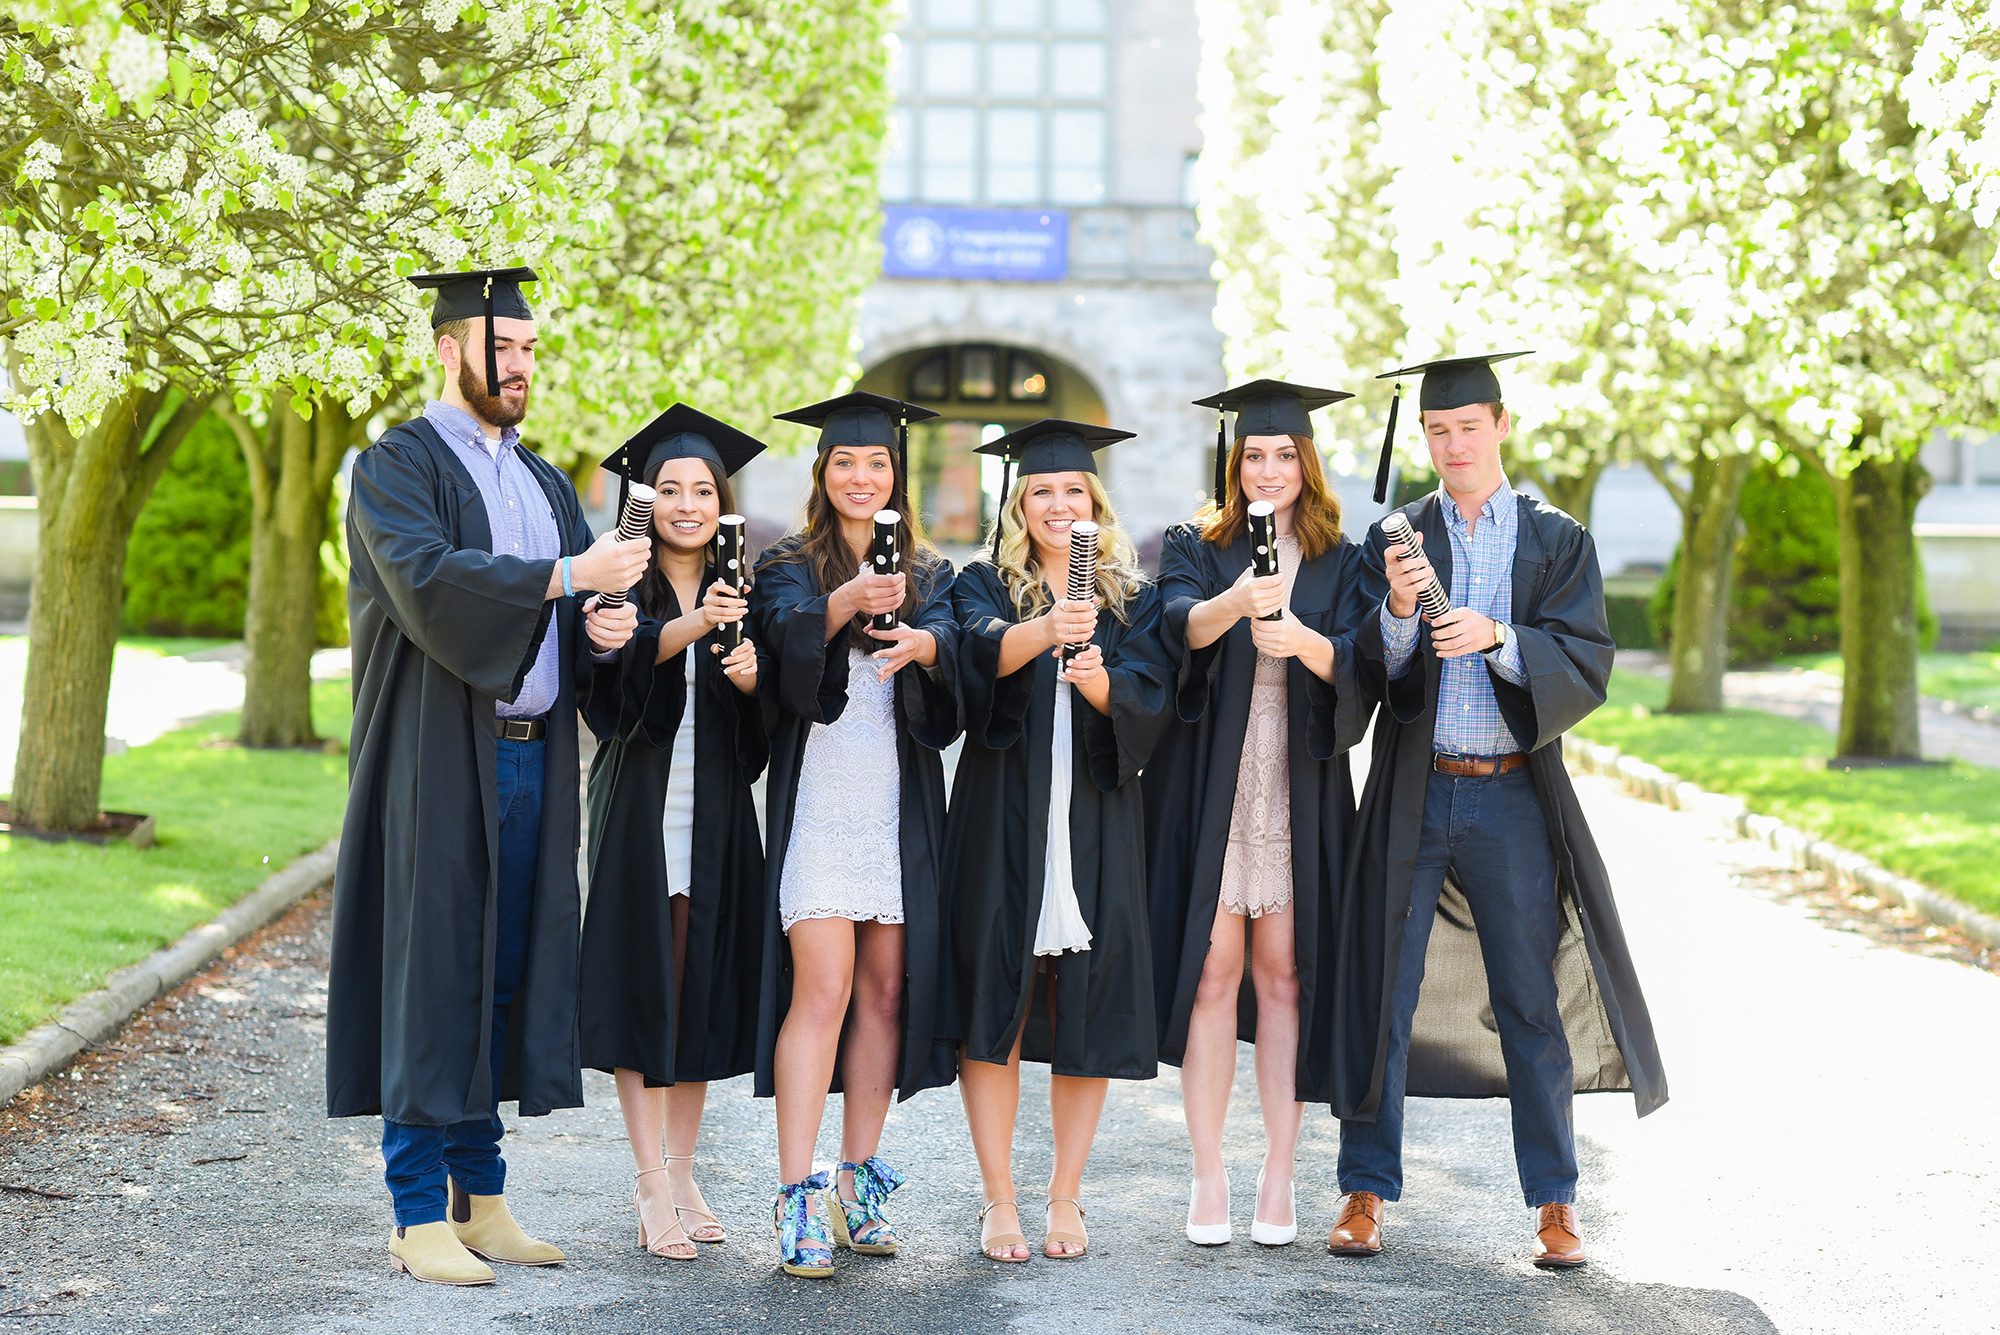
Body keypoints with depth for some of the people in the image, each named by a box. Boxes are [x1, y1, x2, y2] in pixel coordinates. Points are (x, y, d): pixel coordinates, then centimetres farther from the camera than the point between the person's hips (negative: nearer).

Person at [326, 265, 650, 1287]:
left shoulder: (543, 480, 19)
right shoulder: (398, 465, -3)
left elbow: (587, 600, 13)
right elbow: (426, 578, -21)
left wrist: (607, 622, -11)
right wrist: (564, 575, -28)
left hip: (530, 758, 7)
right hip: (439, 761, -6)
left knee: (507, 976, 8)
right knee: (431, 977, -4)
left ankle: (481, 1200, 16)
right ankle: (419, 1216, 1)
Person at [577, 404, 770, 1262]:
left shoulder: (740, 597, 11)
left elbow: (764, 732, 5)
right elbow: (614, 662, -22)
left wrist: (750, 679, -16)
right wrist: (693, 625, -38)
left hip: (716, 815, 4)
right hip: (639, 808, -3)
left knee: (702, 991, 6)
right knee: (642, 990, -4)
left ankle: (680, 1176, 14)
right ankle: (653, 1188, -2)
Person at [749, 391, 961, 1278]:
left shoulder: (928, 573, 12)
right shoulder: (788, 567, 5)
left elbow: (950, 640, -9)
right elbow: (788, 633, -18)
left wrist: (917, 643, -33)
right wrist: (843, 605, -39)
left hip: (901, 805, 3)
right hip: (819, 798, -3)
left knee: (886, 990, 5)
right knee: (822, 989, -11)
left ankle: (857, 1186, 15)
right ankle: (797, 1201, -12)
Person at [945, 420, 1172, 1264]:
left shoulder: (1132, 600, 10)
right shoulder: (984, 587, 6)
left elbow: (1147, 696, -5)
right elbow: (984, 649, -17)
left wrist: (1099, 679, -27)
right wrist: (1045, 632, -37)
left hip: (1095, 821, 1)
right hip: (1002, 817, -1)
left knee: (1087, 1012, 2)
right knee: (993, 1005, -3)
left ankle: (1065, 1197, 11)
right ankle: (999, 1202, 5)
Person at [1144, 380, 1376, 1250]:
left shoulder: (1340, 562, 9)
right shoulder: (1194, 549, 6)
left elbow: (1356, 665, -6)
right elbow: (1182, 625, -15)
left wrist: (1305, 641, -28)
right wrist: (1237, 603, -37)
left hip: (1300, 789, 1)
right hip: (1209, 783, -1)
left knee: (1283, 974, 1)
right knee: (1213, 968, -5)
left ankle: (1280, 1175, 6)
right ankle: (1208, 1177, 1)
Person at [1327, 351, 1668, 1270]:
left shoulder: (1556, 541, 4)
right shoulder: (1393, 538, 6)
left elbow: (1587, 665, -6)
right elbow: (1373, 668, -3)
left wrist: (1497, 637, -23)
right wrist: (1399, 609, -23)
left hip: (1512, 798, 0)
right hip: (1411, 796, 1)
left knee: (1530, 1003, 4)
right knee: (1383, 995, 2)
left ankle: (1554, 1203, 13)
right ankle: (1366, 1192, 11)